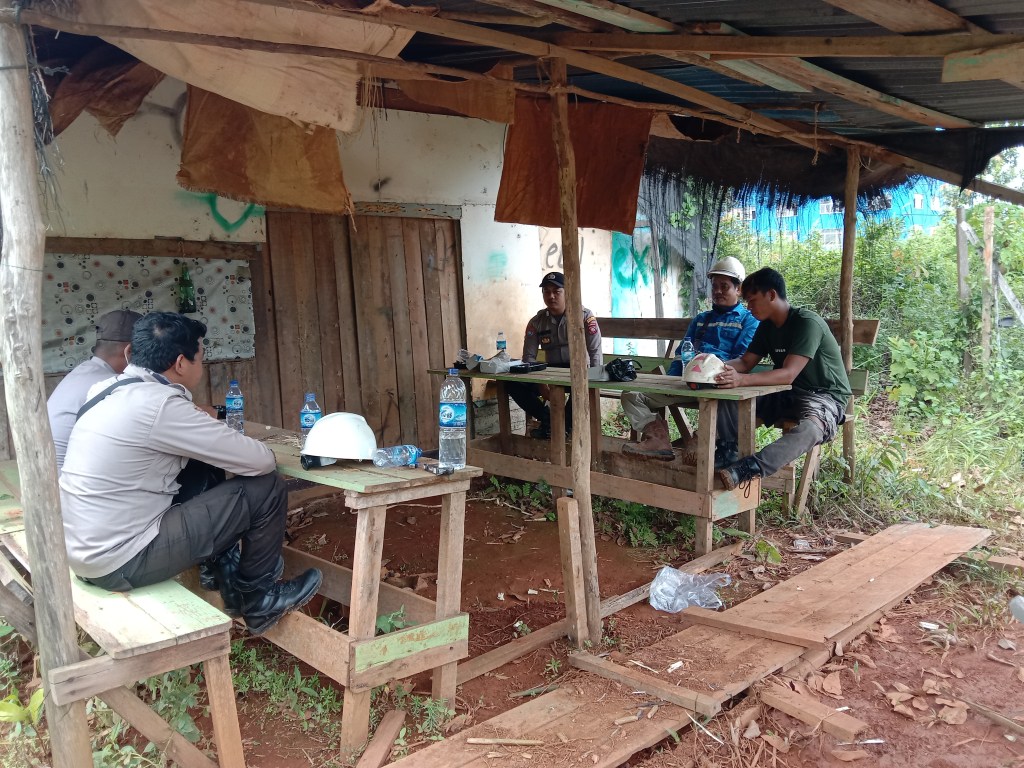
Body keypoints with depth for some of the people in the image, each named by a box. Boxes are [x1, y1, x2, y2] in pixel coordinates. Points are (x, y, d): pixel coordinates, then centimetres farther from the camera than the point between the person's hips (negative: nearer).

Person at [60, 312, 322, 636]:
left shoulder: (110, 390, 5)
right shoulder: (160, 405, -20)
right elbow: (261, 461, -15)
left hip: (83, 550, 9)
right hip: (121, 563, -9)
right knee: (266, 489, -6)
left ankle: (230, 580, 25)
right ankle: (257, 599, 15)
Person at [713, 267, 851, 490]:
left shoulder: (807, 323, -20)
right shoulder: (767, 326, 6)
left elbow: (788, 374, -31)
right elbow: (745, 362, 4)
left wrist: (742, 380, -45)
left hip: (825, 396, -8)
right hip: (786, 395, 8)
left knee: (810, 428, -43)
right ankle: (730, 458, -23)